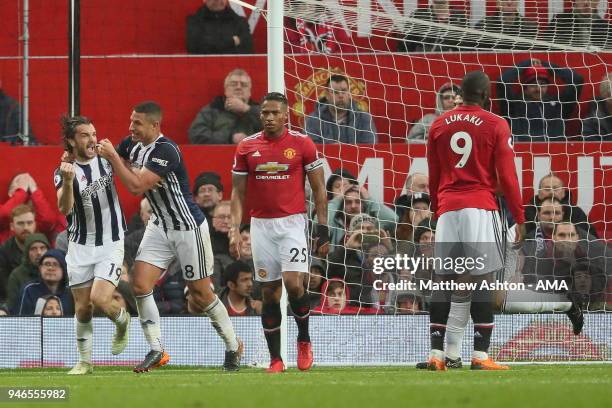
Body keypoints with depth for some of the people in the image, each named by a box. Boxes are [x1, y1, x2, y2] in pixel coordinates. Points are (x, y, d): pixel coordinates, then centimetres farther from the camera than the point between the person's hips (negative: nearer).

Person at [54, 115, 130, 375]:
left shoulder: (106, 160, 1)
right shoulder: (64, 170, -5)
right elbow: (64, 208, -19)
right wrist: (68, 181, -39)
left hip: (111, 244, 0)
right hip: (80, 246, 1)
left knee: (100, 299, -18)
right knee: (82, 308, 4)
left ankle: (122, 321, 15)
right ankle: (85, 361, 19)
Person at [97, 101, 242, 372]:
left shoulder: (166, 151, -25)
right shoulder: (132, 145, 0)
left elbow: (136, 186, -30)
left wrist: (112, 156, -27)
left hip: (189, 228, -7)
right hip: (160, 226, 7)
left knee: (201, 294, 2)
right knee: (139, 283, -10)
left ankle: (233, 346, 22)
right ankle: (156, 351, -4)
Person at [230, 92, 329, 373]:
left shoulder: (302, 144, -1)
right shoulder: (247, 147, 5)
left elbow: (319, 189, 3)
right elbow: (238, 193, 9)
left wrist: (323, 229, -2)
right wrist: (235, 229, 0)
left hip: (292, 223, -2)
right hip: (261, 225, 2)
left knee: (293, 283, -17)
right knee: (269, 292, 3)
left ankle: (304, 339, 9)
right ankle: (275, 358, 9)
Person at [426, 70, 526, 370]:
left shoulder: (439, 126, 12)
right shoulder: (496, 125, 0)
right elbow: (507, 177, -3)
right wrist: (519, 218, 2)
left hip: (447, 209, 4)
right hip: (481, 208, -4)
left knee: (444, 282, 6)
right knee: (481, 283, -5)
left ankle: (436, 353, 2)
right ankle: (480, 355, -10)